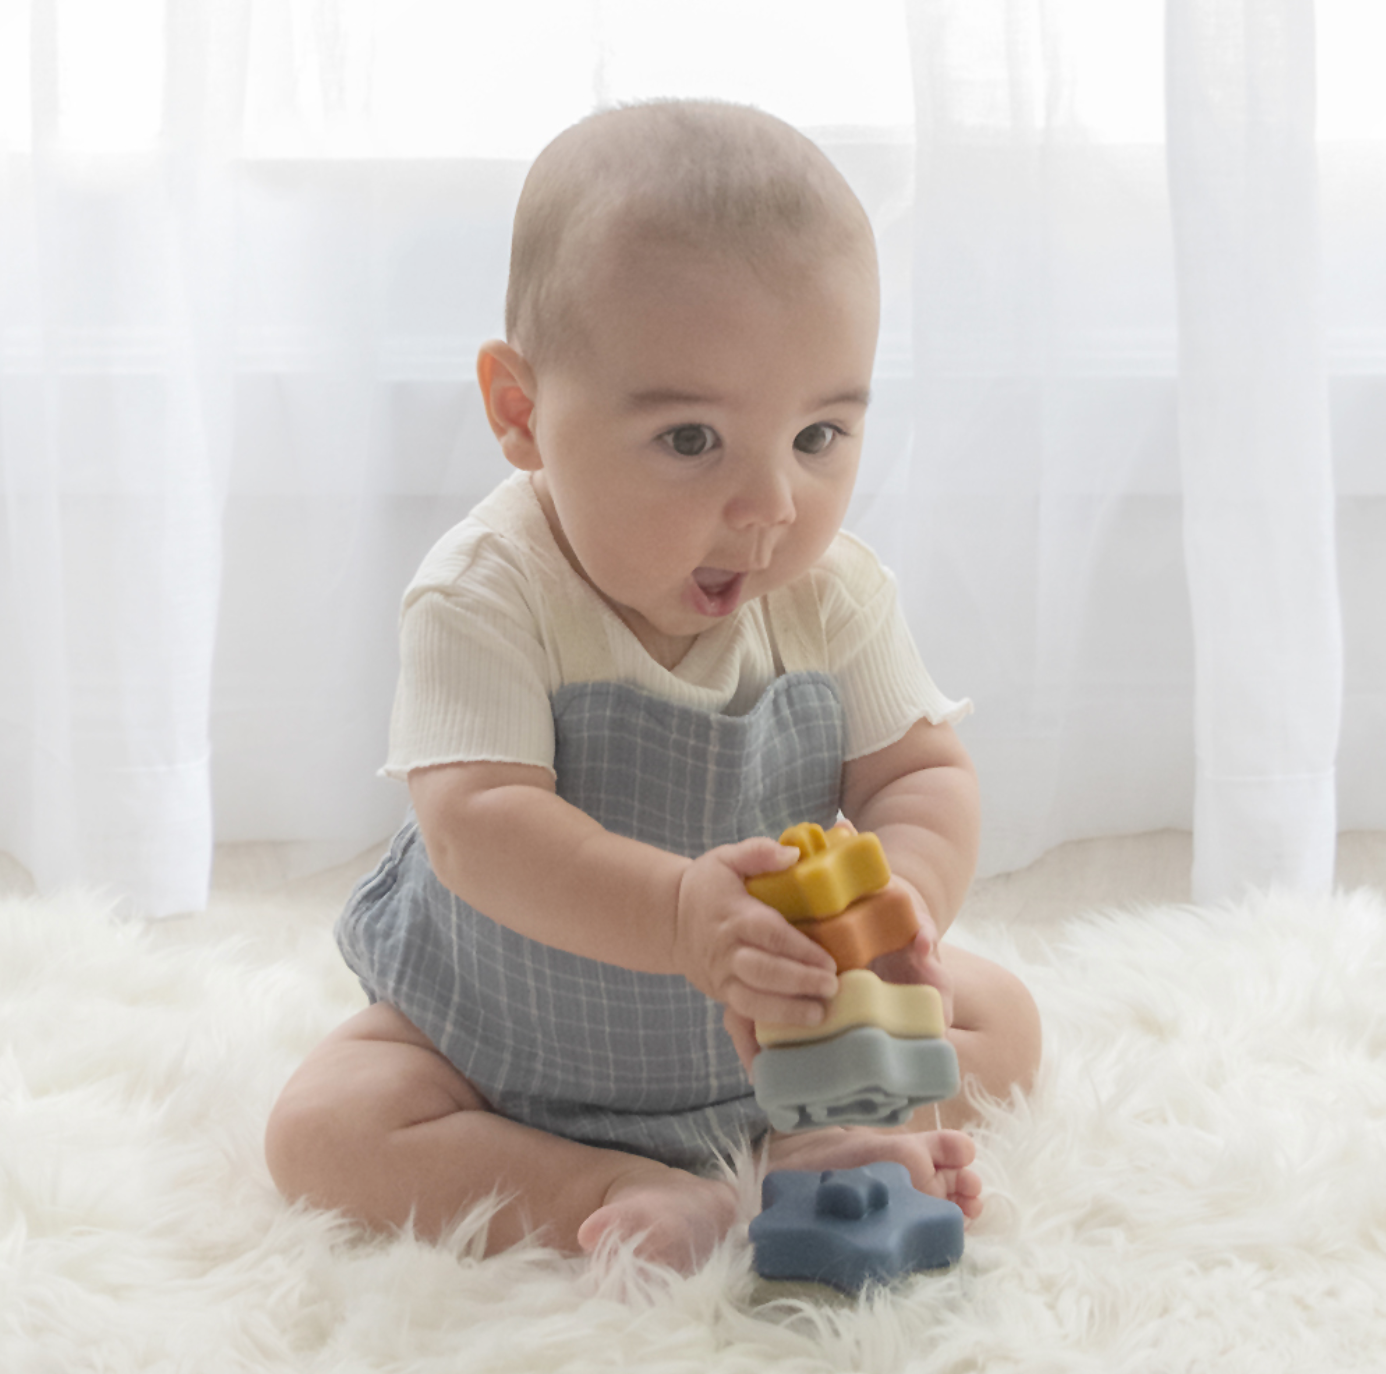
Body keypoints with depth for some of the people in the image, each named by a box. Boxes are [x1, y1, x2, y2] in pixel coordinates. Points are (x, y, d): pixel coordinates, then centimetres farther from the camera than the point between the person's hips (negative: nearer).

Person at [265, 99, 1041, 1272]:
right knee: (321, 1130, -23)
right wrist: (677, 916, -55)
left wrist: (901, 896, -39)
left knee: (999, 1020, -3)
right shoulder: (486, 597, -29)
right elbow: (478, 824, -38)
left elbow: (923, 773, -13)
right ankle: (630, 1194, -28)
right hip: (511, 1033, -3)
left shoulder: (832, 593, -15)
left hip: (784, 1019, 3)